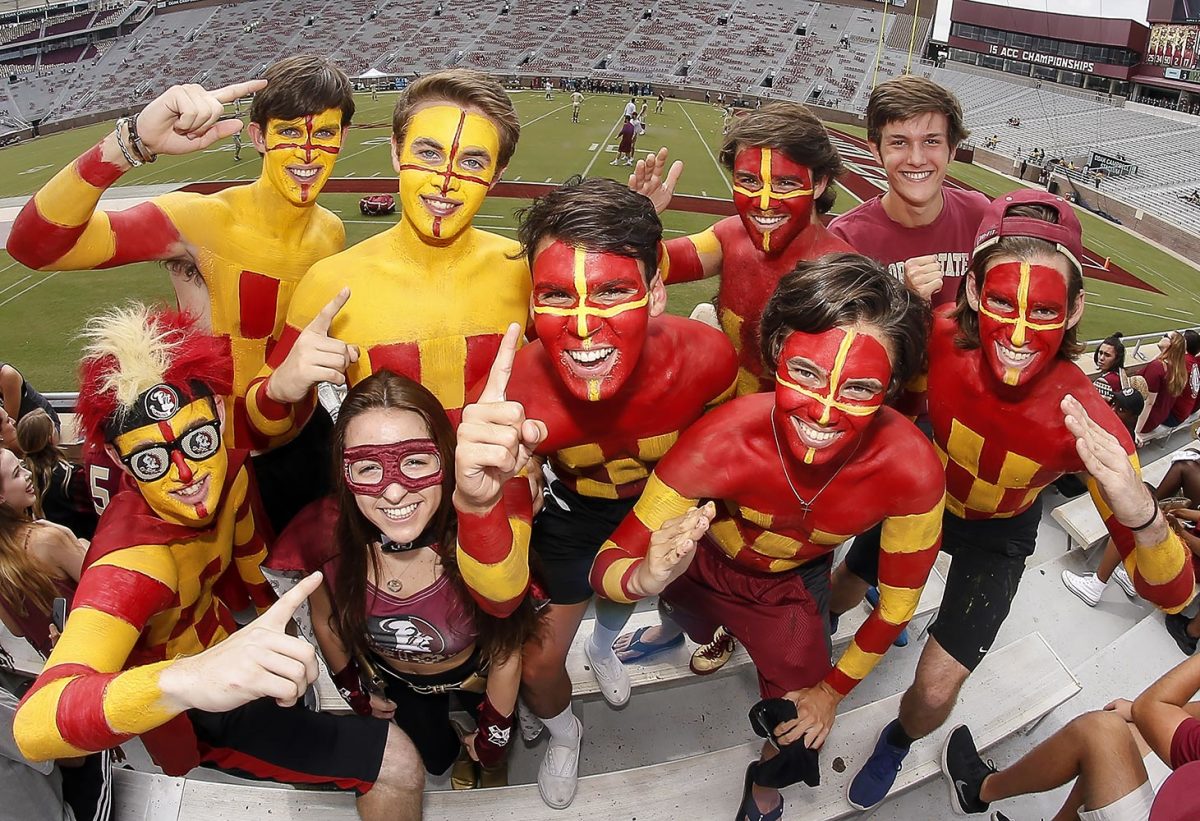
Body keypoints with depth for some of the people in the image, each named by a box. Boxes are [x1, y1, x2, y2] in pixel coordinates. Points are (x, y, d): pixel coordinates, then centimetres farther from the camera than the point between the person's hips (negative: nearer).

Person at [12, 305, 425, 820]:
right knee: (397, 767, -11)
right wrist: (182, 680, -71)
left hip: (221, 639, 7)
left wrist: (278, 646, 18)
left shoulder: (229, 471, -17)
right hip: (193, 718, -7)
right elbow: (33, 726, -53)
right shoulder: (130, 560, -39)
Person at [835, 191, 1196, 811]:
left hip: (997, 535, -1)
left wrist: (1143, 516, -55)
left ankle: (898, 743, 38)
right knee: (838, 596, 20)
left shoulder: (1088, 424, -37)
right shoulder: (941, 336, -34)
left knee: (934, 691, 0)